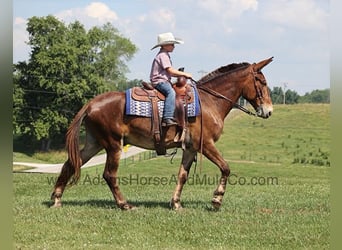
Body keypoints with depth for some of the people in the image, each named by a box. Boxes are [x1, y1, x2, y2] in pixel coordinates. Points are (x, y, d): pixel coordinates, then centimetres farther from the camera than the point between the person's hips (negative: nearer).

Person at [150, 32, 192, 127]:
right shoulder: (163, 55, -10)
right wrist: (184, 74, -8)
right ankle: (167, 118, -45)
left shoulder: (165, 55, 23)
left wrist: (181, 75, 13)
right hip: (159, 81, -11)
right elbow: (170, 70, -16)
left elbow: (169, 73, 23)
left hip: (164, 81, 11)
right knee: (171, 92, -33)